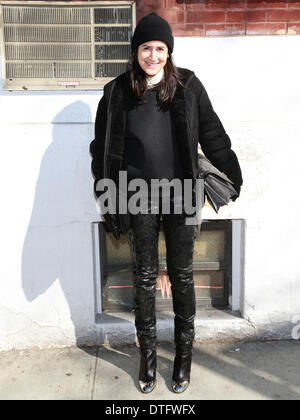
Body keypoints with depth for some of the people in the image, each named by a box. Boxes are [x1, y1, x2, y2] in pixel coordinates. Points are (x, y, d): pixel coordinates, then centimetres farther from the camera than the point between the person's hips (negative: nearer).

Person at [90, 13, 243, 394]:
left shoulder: (188, 86, 1)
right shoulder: (117, 92, 2)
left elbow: (212, 135, 7)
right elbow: (103, 149, 5)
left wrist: (233, 175, 11)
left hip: (180, 194, 0)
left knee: (181, 275, 8)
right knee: (145, 277, 10)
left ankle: (184, 353, 26)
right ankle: (147, 354, 28)